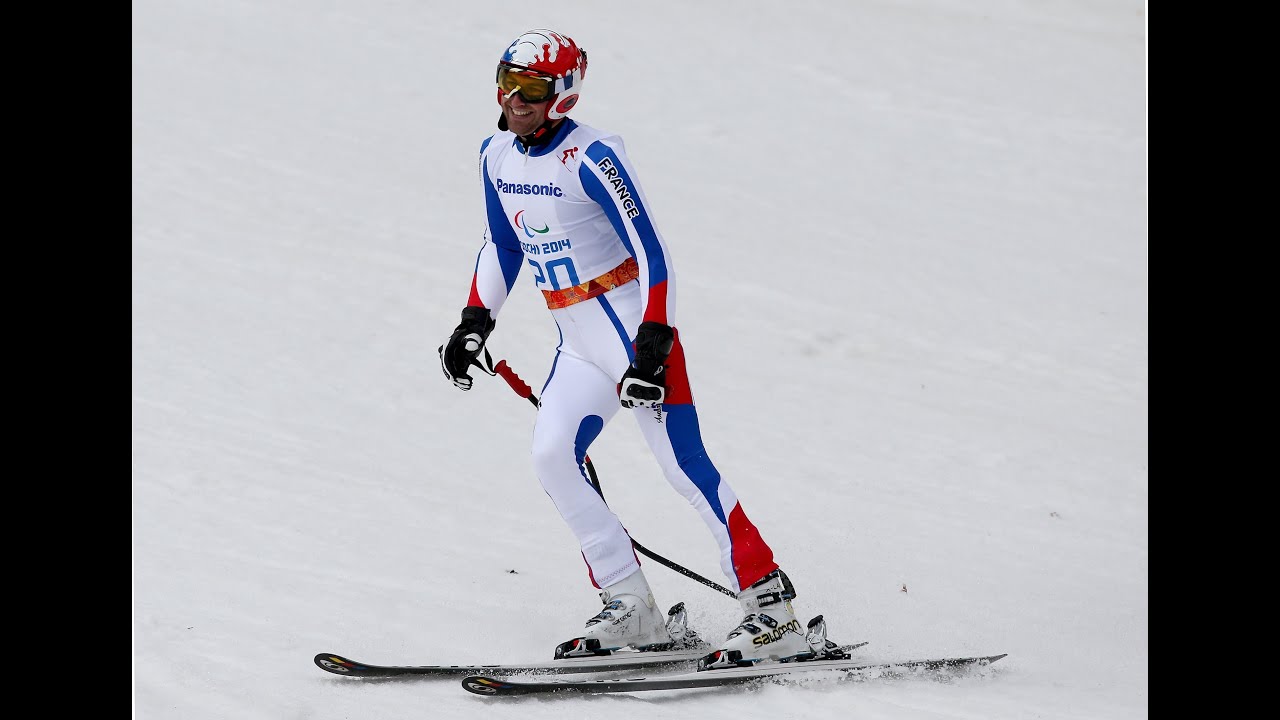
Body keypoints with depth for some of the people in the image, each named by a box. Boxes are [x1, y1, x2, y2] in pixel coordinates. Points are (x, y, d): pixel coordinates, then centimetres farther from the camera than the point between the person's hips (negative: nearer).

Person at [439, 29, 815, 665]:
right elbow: (500, 246, 22)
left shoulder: (592, 158, -18)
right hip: (577, 343, 8)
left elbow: (652, 254, -20)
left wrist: (651, 347, -26)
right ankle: (632, 611, 0)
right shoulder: (496, 155, 6)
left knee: (684, 466, -11)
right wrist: (475, 321, 14)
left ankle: (774, 613, -7)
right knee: (551, 456, -6)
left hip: (632, 326, -8)